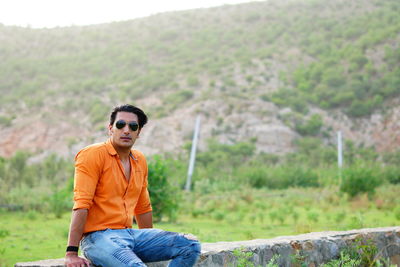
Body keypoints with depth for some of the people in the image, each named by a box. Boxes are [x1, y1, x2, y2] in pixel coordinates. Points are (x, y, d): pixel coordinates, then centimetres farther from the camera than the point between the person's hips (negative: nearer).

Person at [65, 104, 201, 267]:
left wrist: (152, 244, 28)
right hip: (98, 235, -7)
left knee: (190, 245, -7)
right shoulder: (93, 154, -6)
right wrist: (72, 253, -20)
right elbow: (81, 204, -14)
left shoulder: (140, 160, 16)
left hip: (130, 235, 8)